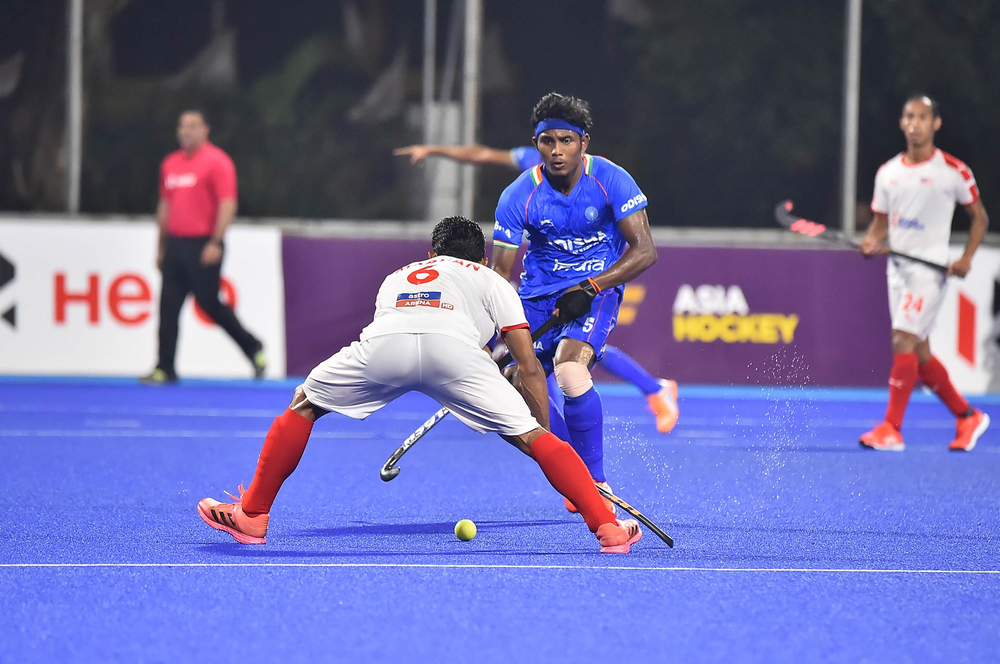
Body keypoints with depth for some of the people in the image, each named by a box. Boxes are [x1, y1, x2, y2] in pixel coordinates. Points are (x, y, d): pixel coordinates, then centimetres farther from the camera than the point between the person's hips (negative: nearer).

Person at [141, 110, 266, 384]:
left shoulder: (217, 161, -7)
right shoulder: (170, 164, 14)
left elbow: (228, 205, -13)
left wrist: (215, 243, -19)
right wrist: (161, 247, 19)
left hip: (203, 246, -6)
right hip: (175, 245, 6)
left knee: (209, 302, -4)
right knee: (168, 307, 2)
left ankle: (253, 347, 14)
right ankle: (165, 369, 4)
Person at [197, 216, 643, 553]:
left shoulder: (398, 276, 44)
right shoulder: (492, 281, 35)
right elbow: (528, 368, 25)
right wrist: (545, 437, 28)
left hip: (383, 344, 2)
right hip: (455, 348, -2)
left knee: (302, 406, 25)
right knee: (529, 437, 6)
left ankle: (252, 514, 26)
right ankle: (607, 526, -2)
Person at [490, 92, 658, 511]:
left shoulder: (611, 180, -14)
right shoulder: (518, 197, -10)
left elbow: (644, 251, -14)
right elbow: (501, 272, -6)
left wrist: (590, 288, -26)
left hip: (597, 291, -4)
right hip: (538, 296, 4)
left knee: (569, 369, -31)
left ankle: (594, 481, -21)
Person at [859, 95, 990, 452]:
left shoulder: (953, 171, -5)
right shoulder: (888, 172, 9)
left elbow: (979, 216, 4)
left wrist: (967, 258, -9)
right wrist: (872, 241, -6)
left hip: (930, 266, -6)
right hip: (898, 266, 6)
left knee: (903, 341, -16)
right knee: (919, 352, 8)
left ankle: (892, 429, -14)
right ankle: (967, 417, 24)